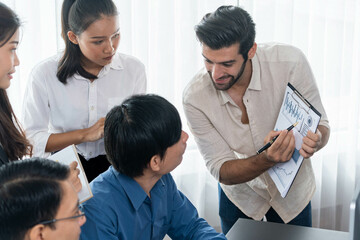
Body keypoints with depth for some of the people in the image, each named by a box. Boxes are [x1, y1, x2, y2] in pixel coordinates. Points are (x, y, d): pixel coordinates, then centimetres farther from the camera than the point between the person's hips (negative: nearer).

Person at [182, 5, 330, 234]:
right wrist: (267, 160, -42)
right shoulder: (195, 97, -27)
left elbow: (321, 125, -16)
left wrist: (314, 140, -40)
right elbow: (221, 171, -22)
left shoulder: (290, 62, -29)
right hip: (240, 193, 0)